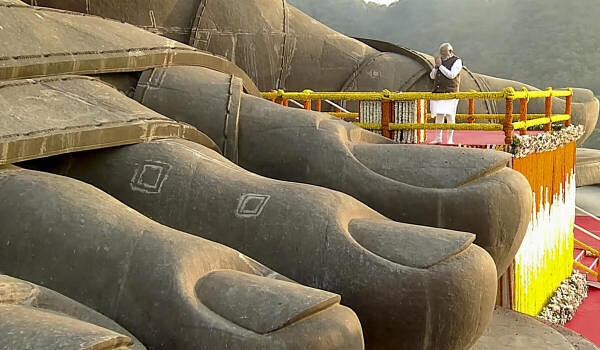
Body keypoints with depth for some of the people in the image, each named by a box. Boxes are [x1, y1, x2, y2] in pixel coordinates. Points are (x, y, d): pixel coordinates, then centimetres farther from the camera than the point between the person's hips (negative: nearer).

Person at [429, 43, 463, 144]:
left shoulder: (457, 61, -1)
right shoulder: (440, 60, 16)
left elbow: (451, 75, -15)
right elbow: (432, 76, 13)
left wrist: (440, 65, -12)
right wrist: (436, 66, -3)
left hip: (450, 92, -5)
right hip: (438, 92, 5)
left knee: (450, 116, -6)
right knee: (438, 116, 5)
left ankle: (450, 139, -2)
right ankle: (438, 138, 10)